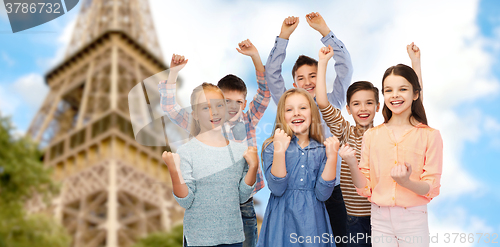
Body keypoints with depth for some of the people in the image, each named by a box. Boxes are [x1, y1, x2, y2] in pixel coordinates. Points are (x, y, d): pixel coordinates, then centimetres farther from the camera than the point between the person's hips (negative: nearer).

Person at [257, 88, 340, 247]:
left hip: (313, 221, 2)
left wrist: (332, 157, -13)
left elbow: (323, 194, -7)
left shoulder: (321, 150, 3)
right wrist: (280, 150, -22)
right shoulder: (272, 147, -2)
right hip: (282, 221, -2)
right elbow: (277, 189, -14)